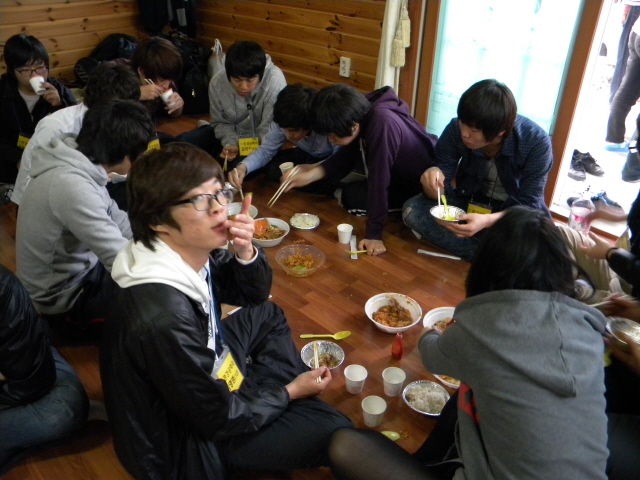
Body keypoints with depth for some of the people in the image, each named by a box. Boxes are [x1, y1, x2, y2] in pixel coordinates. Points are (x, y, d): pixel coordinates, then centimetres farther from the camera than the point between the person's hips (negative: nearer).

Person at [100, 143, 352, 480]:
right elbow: (219, 419, -24)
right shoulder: (164, 317, -37)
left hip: (205, 379, 8)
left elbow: (254, 295, 3)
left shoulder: (189, 251, -14)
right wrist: (289, 392, -9)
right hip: (182, 442, -7)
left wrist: (245, 252, -20)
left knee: (267, 315, 19)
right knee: (334, 431, -11)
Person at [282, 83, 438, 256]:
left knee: (352, 196, -18)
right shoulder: (361, 114, -14)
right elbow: (346, 155, 1)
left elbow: (379, 180, -35)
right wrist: (313, 174, -12)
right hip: (399, 173, 8)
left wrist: (374, 234, -30)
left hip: (422, 185, -8)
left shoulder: (382, 123, -38)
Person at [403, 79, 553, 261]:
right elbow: (440, 193, -11)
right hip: (470, 202, 4)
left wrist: (487, 221, -41)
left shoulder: (536, 142, -25)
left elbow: (528, 206, -21)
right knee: (412, 209, -22)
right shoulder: (456, 130, -19)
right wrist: (433, 180, -37)